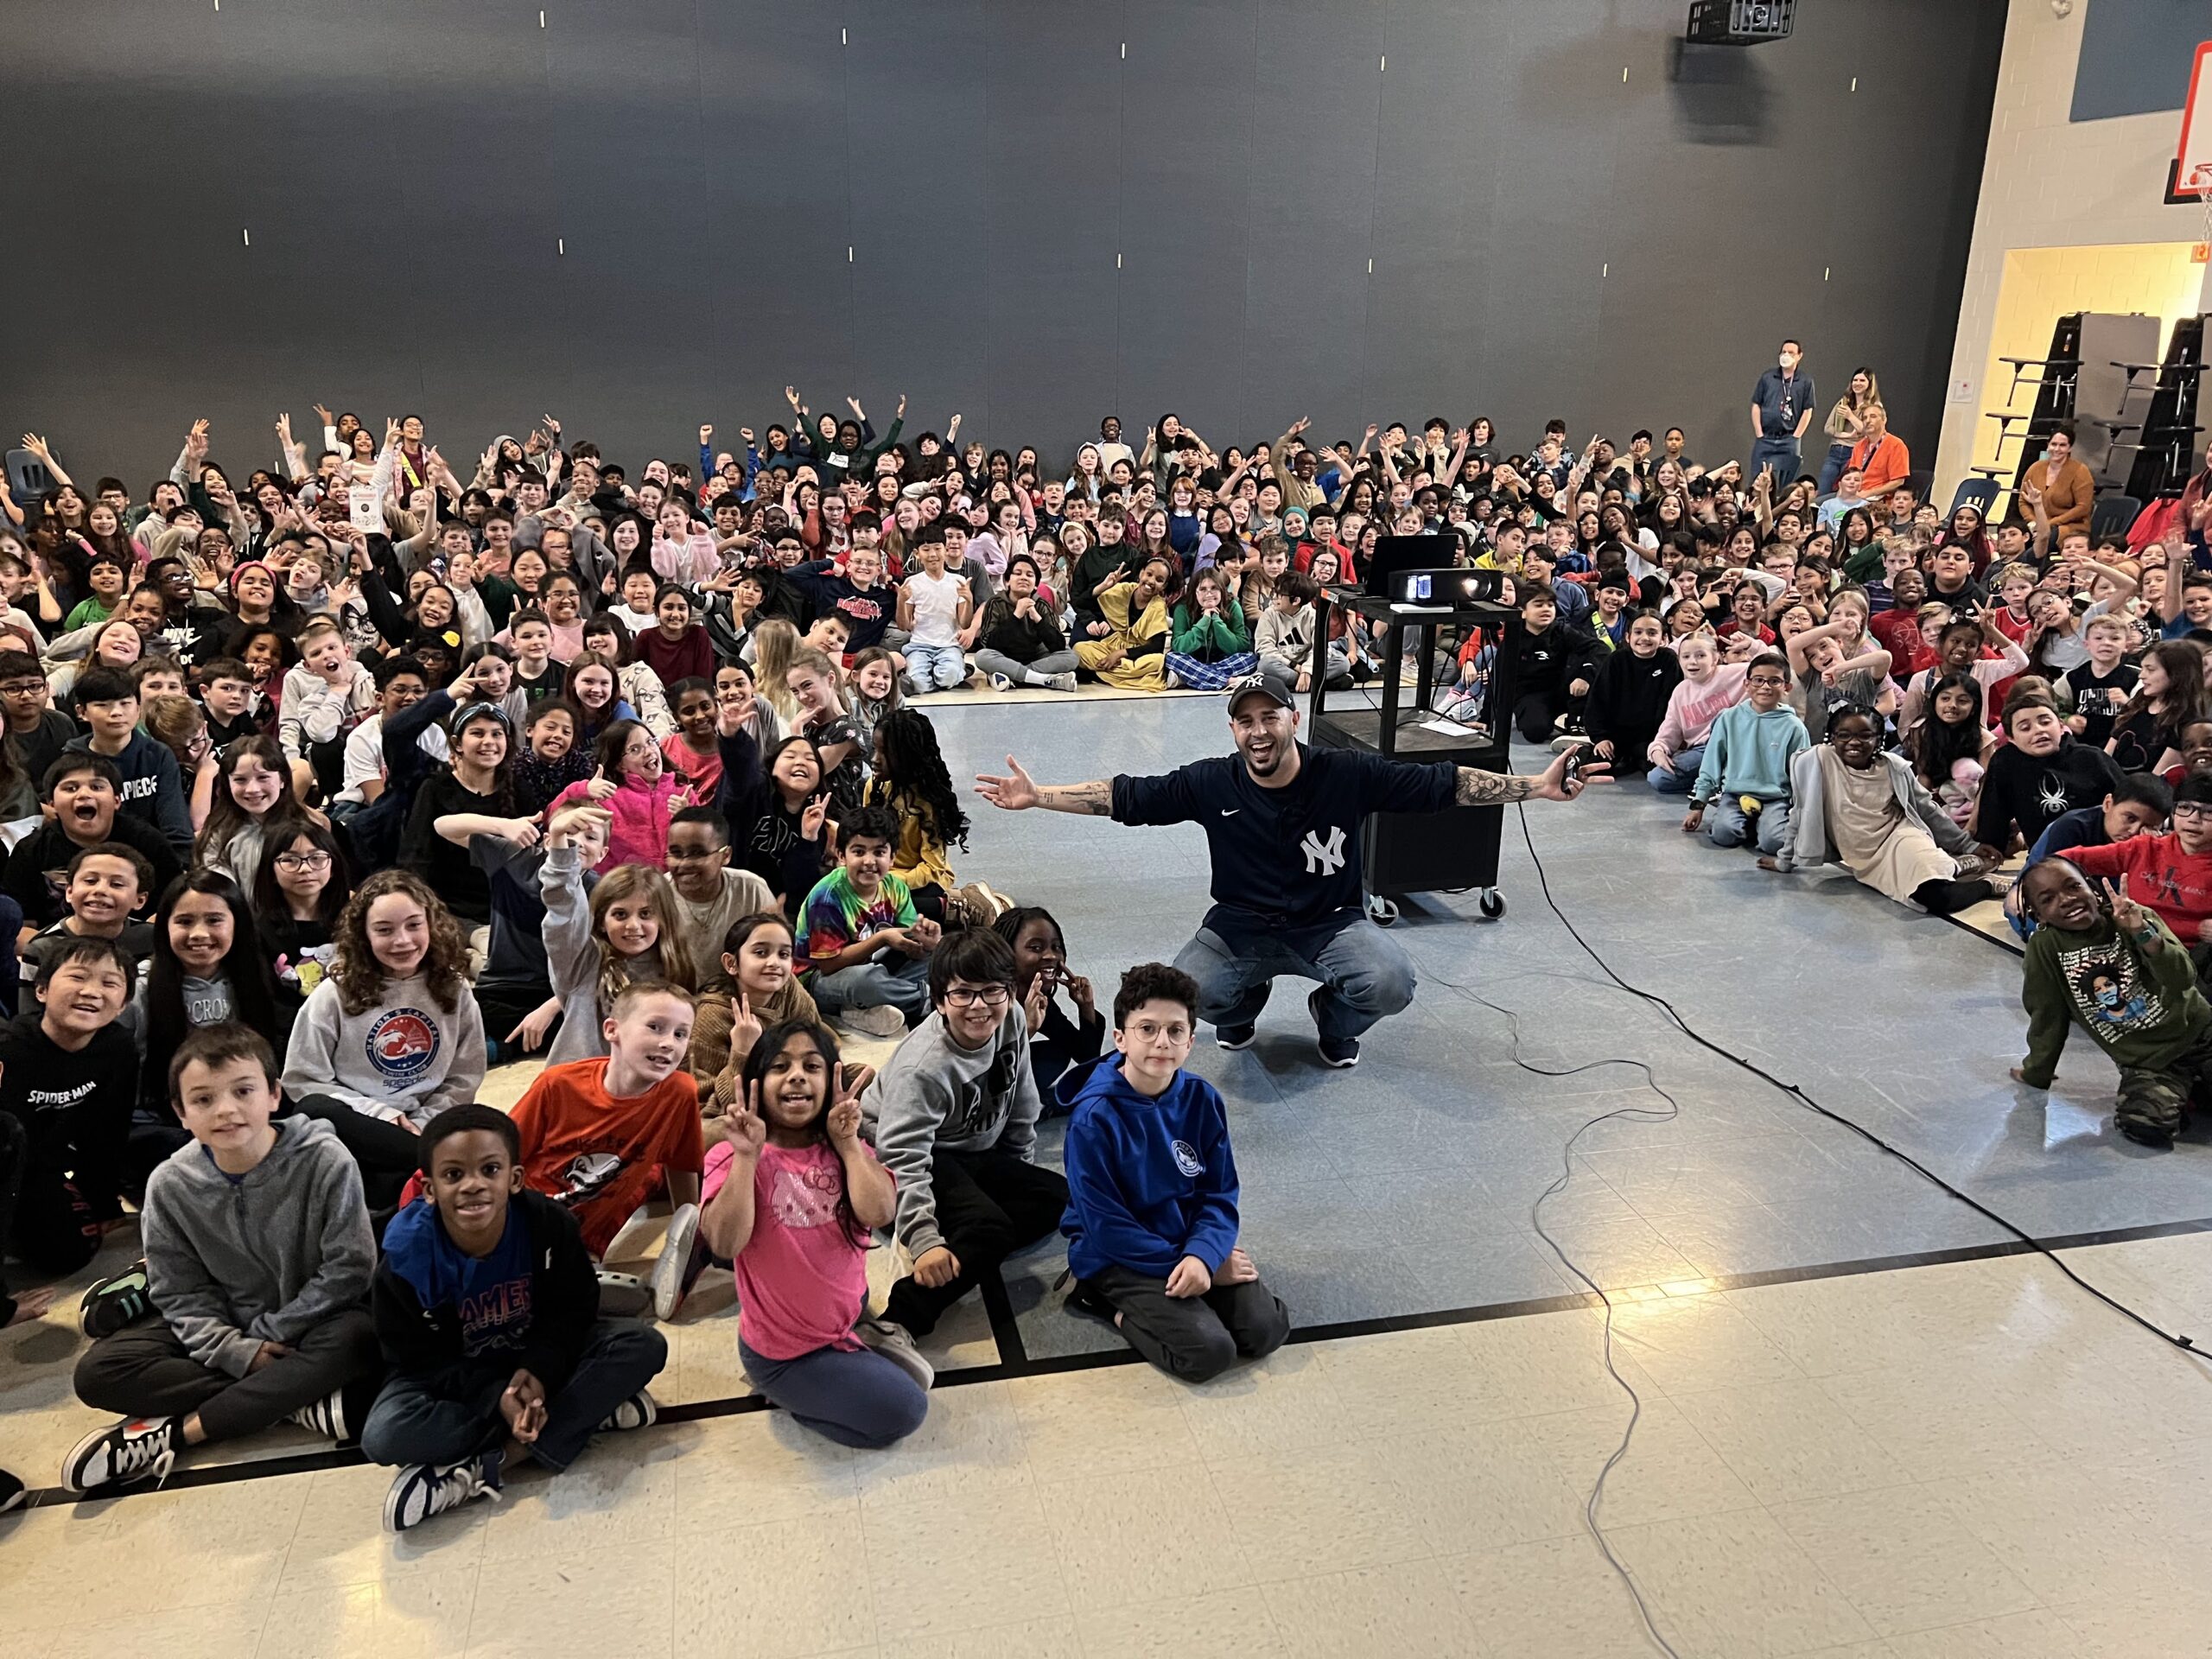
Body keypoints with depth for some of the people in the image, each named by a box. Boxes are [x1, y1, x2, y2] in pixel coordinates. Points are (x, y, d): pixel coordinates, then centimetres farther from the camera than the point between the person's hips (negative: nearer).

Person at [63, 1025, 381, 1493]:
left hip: (310, 1323, -3)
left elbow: (347, 1268, -18)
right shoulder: (170, 1185, -10)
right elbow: (181, 1295, -6)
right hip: (224, 1330, 4)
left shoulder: (325, 1161, -20)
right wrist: (238, 1352, -20)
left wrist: (271, 1333, -18)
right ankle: (304, 1402, -23)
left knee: (358, 1340, -36)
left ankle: (177, 1432, -26)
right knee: (98, 1371, -17)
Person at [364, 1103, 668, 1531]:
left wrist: (540, 1370, -30)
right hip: (456, 1378, -1)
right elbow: (422, 1361, -15)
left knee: (644, 1346, -22)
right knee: (384, 1436, -32)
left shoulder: (550, 1226, -21)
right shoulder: (405, 1260, -24)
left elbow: (573, 1311, -11)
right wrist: (496, 1398, -30)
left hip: (539, 1358, 1)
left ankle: (486, 1465, -28)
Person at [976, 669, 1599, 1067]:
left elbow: (1444, 784, -12)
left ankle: (1333, 1018, 11)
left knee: (1391, 983, -29)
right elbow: (1125, 797, -7)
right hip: (1240, 927, 1)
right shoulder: (1211, 784, -11)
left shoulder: (1349, 774, -14)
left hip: (1332, 924, -1)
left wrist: (1538, 786, -18)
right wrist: (1035, 796, -13)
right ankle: (1243, 1004, 15)